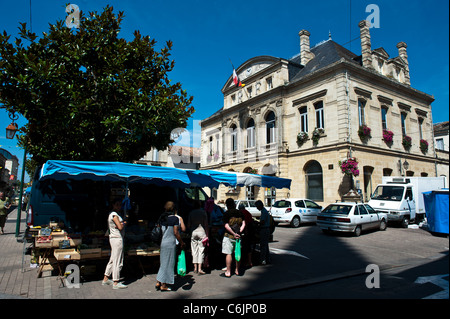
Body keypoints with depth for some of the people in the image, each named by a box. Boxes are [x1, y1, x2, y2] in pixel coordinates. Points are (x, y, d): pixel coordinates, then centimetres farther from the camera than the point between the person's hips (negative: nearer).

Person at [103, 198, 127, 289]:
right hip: (117, 238, -10)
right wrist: (124, 223, -3)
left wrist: (121, 223, 0)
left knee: (112, 260, 18)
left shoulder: (111, 214, 15)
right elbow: (120, 227, -24)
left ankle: (105, 279, 27)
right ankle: (115, 283, 1)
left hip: (113, 238, 10)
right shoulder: (114, 214, -16)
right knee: (117, 261, -5)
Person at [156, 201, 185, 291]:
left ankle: (158, 282, 21)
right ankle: (163, 285, 10)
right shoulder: (175, 219, -13)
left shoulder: (162, 218, 7)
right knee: (168, 264, 3)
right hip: (171, 244, -6)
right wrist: (181, 242, -6)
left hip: (163, 243, 7)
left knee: (163, 263, 18)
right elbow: (176, 233, -16)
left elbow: (162, 230, 11)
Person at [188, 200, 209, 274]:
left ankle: (195, 268, 16)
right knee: (201, 251, 2)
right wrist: (207, 234, 1)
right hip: (201, 232, -2)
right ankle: (199, 269, -2)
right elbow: (206, 224, -3)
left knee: (194, 251, 10)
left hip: (193, 232, 3)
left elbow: (188, 225, 4)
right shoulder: (203, 212, -2)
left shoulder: (191, 213, 4)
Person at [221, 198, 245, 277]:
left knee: (229, 254, 0)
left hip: (229, 236, -5)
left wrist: (234, 234, -14)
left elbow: (226, 226, -16)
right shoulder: (240, 213, 7)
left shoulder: (226, 213, -8)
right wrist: (239, 232, -4)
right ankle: (237, 271, 23)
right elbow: (243, 224, 3)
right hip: (238, 236, 5)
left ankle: (228, 272, 4)